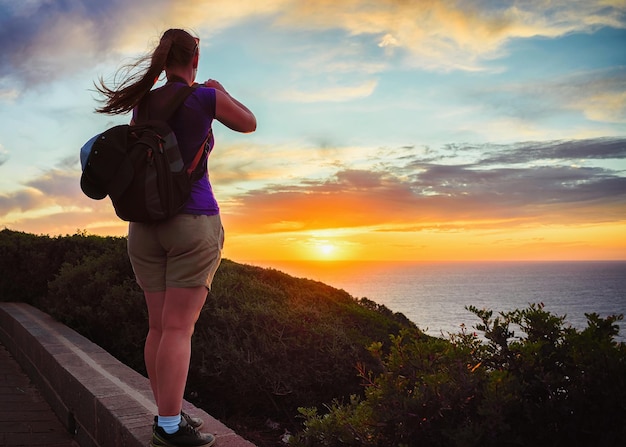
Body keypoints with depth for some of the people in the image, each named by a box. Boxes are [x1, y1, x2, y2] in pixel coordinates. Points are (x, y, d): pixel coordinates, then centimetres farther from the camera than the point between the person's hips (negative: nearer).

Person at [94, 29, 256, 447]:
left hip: (145, 224, 5)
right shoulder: (206, 97, -5)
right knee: (179, 327, -7)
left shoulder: (143, 103, 9)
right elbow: (249, 123, 12)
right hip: (194, 223, -5)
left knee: (159, 325, 9)